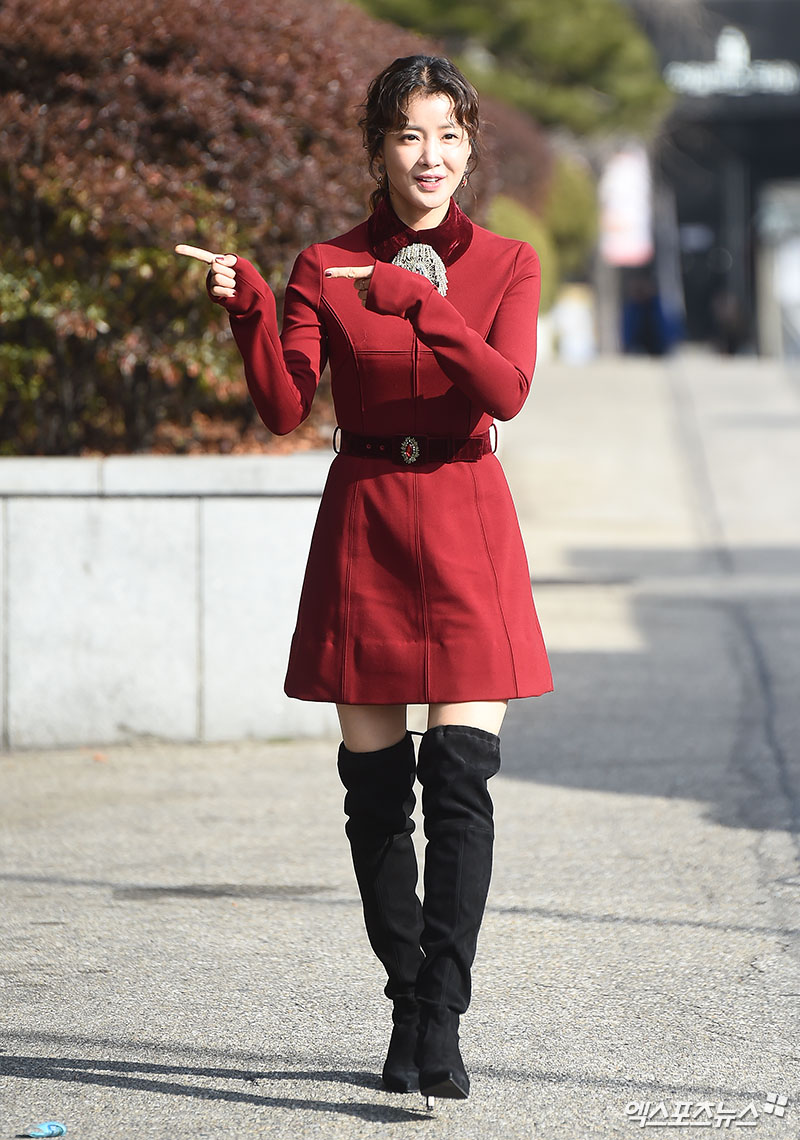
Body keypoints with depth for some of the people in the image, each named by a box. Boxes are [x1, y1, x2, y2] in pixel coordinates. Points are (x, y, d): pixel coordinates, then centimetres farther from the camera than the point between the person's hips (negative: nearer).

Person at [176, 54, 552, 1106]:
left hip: (467, 534, -1)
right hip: (363, 530, 1)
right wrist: (248, 310, -21)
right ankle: (409, 1016, 15)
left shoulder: (506, 266, 4)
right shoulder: (325, 268, 5)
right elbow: (285, 407, -7)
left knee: (461, 779, -12)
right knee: (375, 788, 3)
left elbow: (507, 391, -14)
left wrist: (418, 301, -25)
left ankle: (441, 1025, -13)